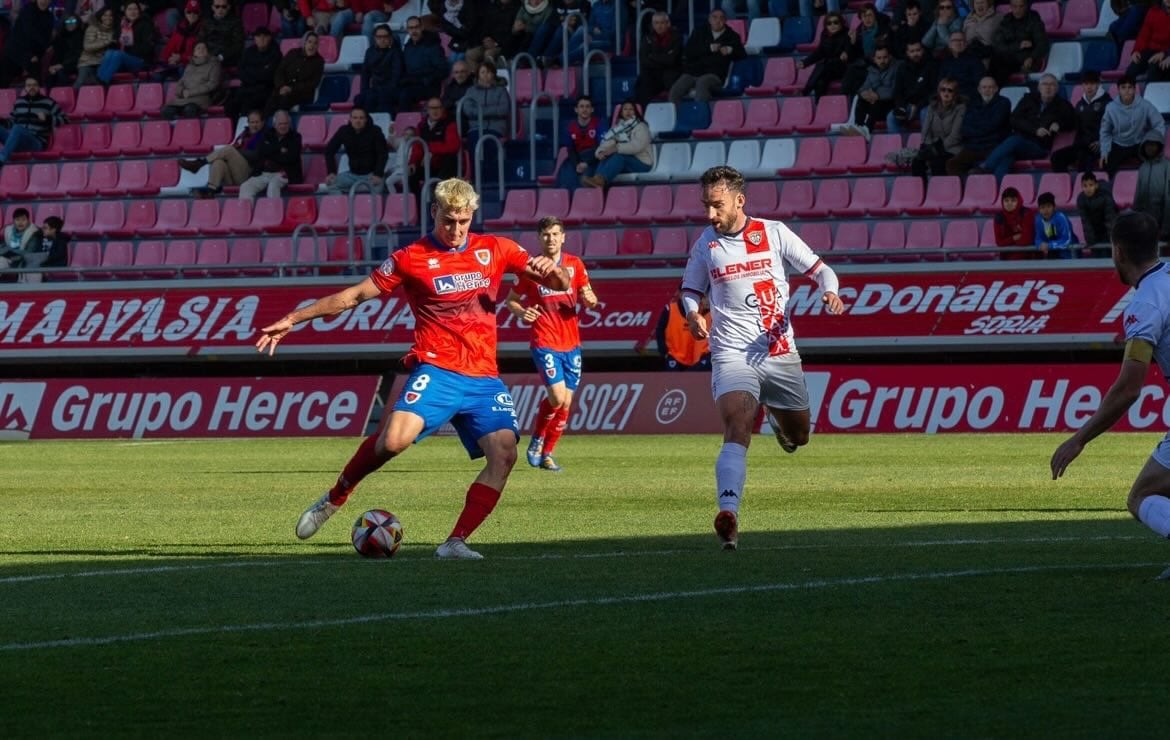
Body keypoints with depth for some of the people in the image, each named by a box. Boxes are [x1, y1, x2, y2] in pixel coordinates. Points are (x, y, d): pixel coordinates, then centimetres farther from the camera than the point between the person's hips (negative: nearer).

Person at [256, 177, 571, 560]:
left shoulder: (495, 249, 11)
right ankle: (333, 499, -1)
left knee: (504, 452, -19)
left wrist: (551, 270, -12)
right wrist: (291, 320, 7)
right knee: (394, 440, -27)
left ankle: (456, 542, -14)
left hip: (483, 379, 3)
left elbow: (559, 284, 14)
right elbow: (353, 296, 9)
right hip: (436, 370, -3)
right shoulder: (412, 259, 3)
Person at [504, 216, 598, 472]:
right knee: (557, 396, -19)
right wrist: (521, 312, -16)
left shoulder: (575, 264, 4)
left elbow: (589, 299, 10)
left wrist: (590, 299, -14)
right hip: (545, 343, -4)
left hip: (571, 343, 4)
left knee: (565, 404, 4)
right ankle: (537, 440, 6)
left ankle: (546, 453, 18)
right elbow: (510, 300, 6)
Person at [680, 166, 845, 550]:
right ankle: (728, 512, -37)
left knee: (797, 437, 16)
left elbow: (819, 269, 4)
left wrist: (830, 292, -18)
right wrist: (692, 314, -5)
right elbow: (691, 290, 17)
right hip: (732, 355, -2)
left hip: (780, 353, 2)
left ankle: (774, 414, 51)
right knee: (737, 429, -26)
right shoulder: (705, 244, 3)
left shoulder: (773, 233, -1)